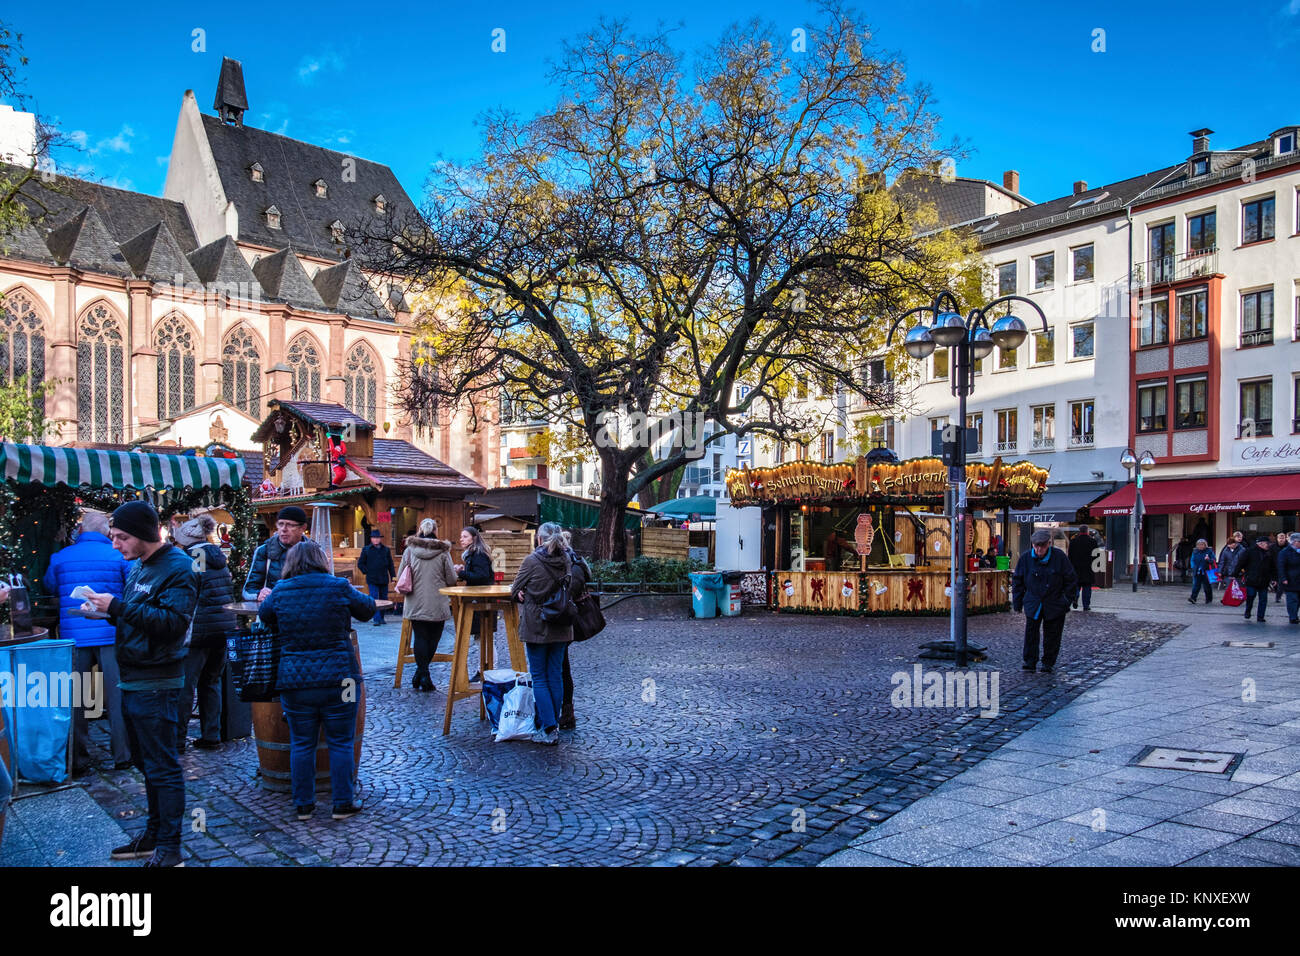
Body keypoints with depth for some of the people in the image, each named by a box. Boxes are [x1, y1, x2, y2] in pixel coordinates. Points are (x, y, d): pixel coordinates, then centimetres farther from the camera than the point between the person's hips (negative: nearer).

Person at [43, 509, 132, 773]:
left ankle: (77, 761, 13)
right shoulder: (120, 556, -4)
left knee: (74, 700, 9)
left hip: (73, 638, 2)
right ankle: (122, 755, 9)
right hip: (111, 635, -2)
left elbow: (49, 588, 17)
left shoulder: (60, 558, 4)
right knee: (117, 696, 5)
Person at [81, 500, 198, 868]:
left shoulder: (177, 568, -15)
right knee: (146, 763, 18)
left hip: (155, 685, -9)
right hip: (132, 681, 9)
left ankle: (169, 849, 6)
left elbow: (174, 621, -25)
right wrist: (107, 611, 1)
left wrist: (118, 607, -26)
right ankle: (153, 834, 30)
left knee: (162, 767, -3)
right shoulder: (139, 566, 13)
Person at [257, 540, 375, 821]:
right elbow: (368, 609, 10)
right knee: (341, 743, 9)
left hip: (294, 681, 2)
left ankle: (304, 805, 21)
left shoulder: (280, 592, 0)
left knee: (302, 744, 13)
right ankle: (343, 804, 15)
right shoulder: (339, 587, -5)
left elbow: (264, 615, 19)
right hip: (339, 679, -2)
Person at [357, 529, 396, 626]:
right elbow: (360, 563, 8)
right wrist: (366, 572, -1)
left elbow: (390, 564, 13)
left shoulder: (386, 550, 9)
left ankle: (381, 618, 21)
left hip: (384, 580, 3)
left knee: (384, 599, 9)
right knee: (374, 599, -9)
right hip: (372, 580, -3)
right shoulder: (366, 550, 3)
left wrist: (393, 576, 7)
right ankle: (376, 619, -10)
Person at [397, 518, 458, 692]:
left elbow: (400, 576, 4)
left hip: (415, 602, 2)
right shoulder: (443, 551, -6)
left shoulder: (410, 549, -1)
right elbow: (451, 580, -3)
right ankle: (421, 674, 9)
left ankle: (423, 675, 1)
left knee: (420, 637, 8)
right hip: (437, 604, -1)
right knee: (433, 638, 10)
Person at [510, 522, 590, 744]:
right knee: (556, 676, 12)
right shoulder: (568, 560, 0)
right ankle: (554, 723, 19)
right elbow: (574, 590, 7)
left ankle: (549, 730, -1)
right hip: (561, 627, 5)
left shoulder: (532, 561, -13)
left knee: (539, 678, 3)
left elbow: (515, 590, -3)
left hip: (536, 626, -4)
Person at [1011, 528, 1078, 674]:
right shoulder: (1025, 558, -6)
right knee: (1030, 632, -2)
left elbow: (1071, 580, -1)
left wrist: (1066, 601, -3)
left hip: (1055, 605, -1)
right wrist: (1017, 603, 3)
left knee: (1052, 636, 6)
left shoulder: (1059, 556, -10)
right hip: (1033, 604, 1)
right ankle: (1030, 662, 9)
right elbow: (1017, 581, 5)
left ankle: (1048, 663, 19)